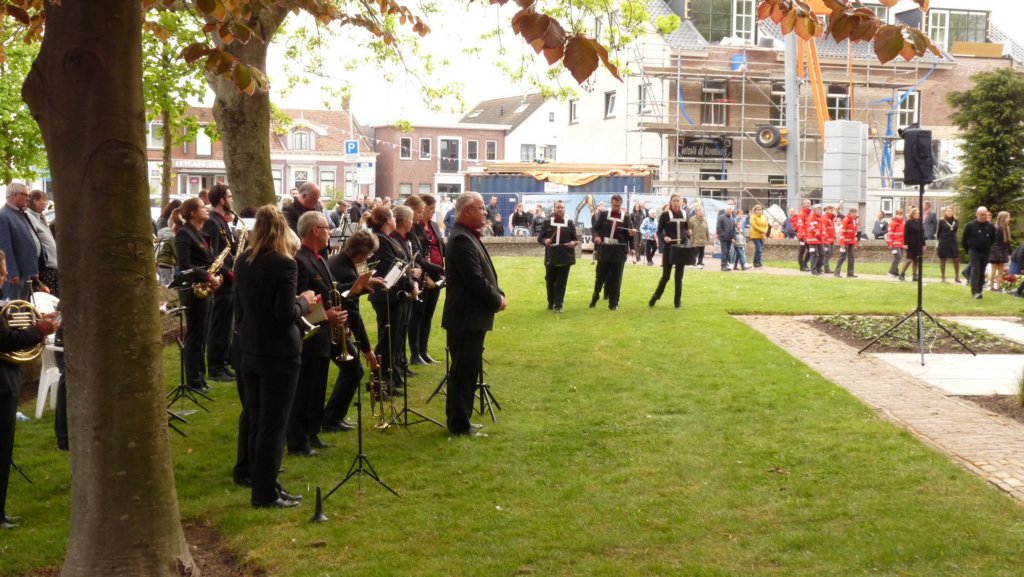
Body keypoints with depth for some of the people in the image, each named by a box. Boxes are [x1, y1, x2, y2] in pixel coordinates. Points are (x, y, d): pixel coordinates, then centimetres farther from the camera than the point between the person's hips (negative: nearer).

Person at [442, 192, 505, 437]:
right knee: (464, 371, -3)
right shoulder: (462, 239, -19)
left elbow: (484, 274, 18)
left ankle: (459, 420, 24)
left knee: (466, 370, 16)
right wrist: (497, 300, -11)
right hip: (466, 317, -10)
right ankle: (459, 425, 3)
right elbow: (476, 280, -24)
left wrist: (498, 295, 3)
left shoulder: (469, 237, 14)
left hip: (471, 316, 10)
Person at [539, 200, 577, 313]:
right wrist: (545, 241, -16)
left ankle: (558, 305, 0)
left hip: (565, 257, -1)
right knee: (550, 281, 9)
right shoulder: (547, 223, 4)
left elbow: (574, 238, 7)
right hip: (551, 257, 1)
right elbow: (540, 238, 5)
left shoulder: (570, 223, 4)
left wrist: (573, 243, -15)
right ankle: (551, 303, 27)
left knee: (561, 282, -2)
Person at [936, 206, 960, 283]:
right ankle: (943, 277, 13)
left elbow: (955, 230, 13)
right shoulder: (942, 222, -4)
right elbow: (938, 232, 2)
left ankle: (957, 277, 10)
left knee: (956, 259, 0)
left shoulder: (956, 221, 6)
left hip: (953, 242, 3)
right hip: (943, 243, -3)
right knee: (942, 259, 5)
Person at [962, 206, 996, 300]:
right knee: (975, 270, -14)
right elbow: (964, 240, 1)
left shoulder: (991, 226, 2)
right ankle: (975, 292, -20)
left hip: (985, 253, 4)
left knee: (982, 273, 8)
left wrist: (988, 248, 16)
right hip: (974, 252, -3)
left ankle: (979, 291, 16)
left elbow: (993, 240, 16)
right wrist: (968, 250, 5)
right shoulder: (971, 225, -6)